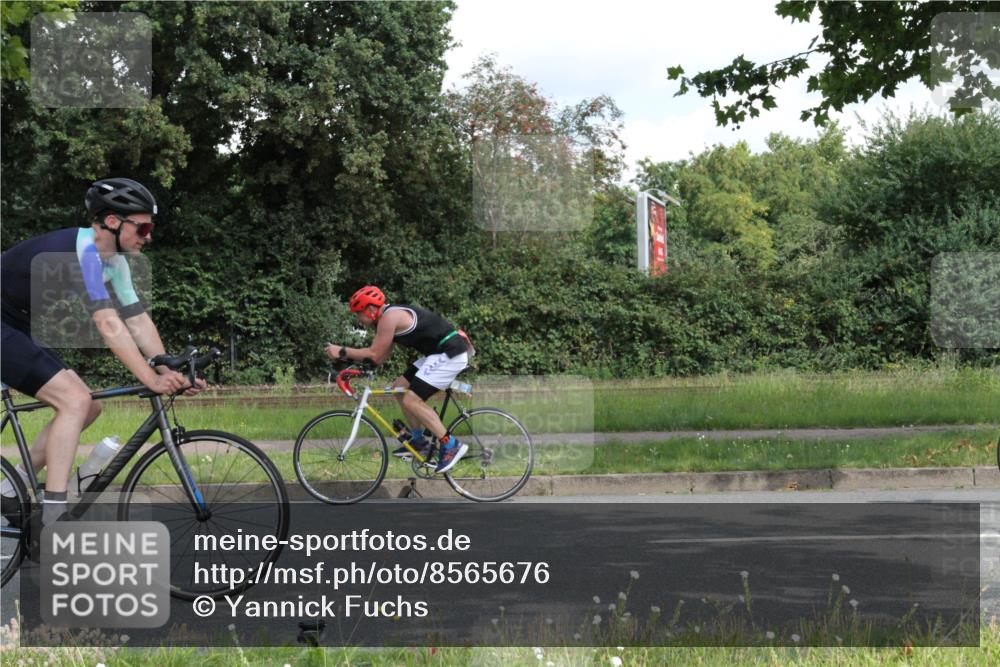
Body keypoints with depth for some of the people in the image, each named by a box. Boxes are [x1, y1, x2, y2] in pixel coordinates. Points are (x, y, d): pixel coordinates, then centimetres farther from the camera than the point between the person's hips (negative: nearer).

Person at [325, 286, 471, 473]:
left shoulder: (389, 317, -15)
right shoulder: (390, 316, 15)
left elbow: (375, 354, -16)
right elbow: (382, 356, 14)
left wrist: (342, 351, -10)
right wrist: (350, 356, 7)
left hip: (450, 354, -11)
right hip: (439, 353, 11)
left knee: (411, 400, -14)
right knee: (399, 388, 14)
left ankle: (451, 445, -10)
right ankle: (419, 441, 22)